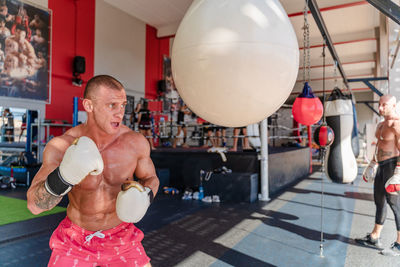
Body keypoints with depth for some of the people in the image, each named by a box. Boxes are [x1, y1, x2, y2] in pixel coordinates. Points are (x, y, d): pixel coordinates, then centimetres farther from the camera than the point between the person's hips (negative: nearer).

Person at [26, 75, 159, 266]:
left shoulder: (136, 142, -20)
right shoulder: (61, 146, -23)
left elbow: (151, 179, -2)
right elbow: (34, 204, -24)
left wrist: (144, 198, -26)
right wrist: (63, 177, -45)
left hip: (120, 237, 1)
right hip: (76, 238, 0)